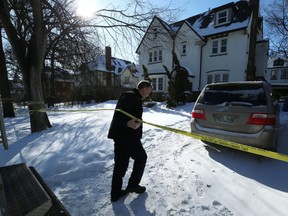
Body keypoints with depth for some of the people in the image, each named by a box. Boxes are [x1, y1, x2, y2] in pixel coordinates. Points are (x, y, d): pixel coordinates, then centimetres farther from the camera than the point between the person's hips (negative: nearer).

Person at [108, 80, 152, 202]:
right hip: (128, 136, -10)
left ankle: (116, 193, 27)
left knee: (120, 164, 15)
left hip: (120, 136, 10)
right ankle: (133, 185, 23)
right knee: (141, 157, 11)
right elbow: (119, 114, -23)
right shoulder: (130, 96, -13)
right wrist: (128, 123, -37)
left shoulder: (135, 98, 18)